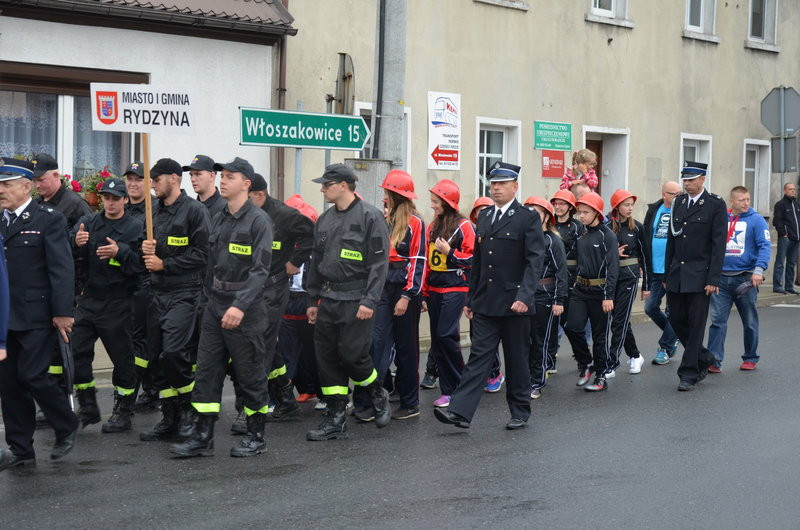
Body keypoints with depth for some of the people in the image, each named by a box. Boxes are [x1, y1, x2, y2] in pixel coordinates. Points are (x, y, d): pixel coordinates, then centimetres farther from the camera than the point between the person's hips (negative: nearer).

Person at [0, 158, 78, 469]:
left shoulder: (49, 220, -6)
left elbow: (62, 269, -11)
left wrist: (62, 313, -16)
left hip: (38, 317, -6)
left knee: (31, 375, -9)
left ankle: (67, 428, 15)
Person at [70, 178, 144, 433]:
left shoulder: (135, 227, -3)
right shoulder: (88, 222, 8)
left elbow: (142, 265, -11)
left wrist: (121, 252, -24)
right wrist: (76, 243, -22)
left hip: (117, 304, -4)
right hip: (89, 299, 4)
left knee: (122, 357, 3)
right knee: (77, 352, 3)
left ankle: (123, 413, 14)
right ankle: (88, 408, 16)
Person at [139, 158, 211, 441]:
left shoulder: (194, 210, -6)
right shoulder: (157, 213, 17)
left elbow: (202, 253, -13)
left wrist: (164, 265, -12)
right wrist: (147, 250, 4)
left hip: (184, 293, -8)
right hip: (158, 295, 8)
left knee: (173, 352, -18)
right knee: (158, 357, 6)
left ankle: (189, 407, 4)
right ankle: (169, 420, 15)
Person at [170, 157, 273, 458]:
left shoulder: (258, 220, -10)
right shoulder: (218, 219, 13)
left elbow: (260, 269, -17)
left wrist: (240, 306, -26)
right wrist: (209, 296, 12)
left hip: (245, 310, -7)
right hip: (215, 307, 7)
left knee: (250, 374, 3)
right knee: (206, 372, 5)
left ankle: (256, 437, 15)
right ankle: (202, 437, 9)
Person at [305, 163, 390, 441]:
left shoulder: (370, 216, -9)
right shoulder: (325, 220, 13)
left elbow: (379, 262, -12)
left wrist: (370, 301, -18)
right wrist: (312, 300, 17)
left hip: (356, 300, -7)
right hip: (328, 299, 7)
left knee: (352, 354, -8)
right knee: (326, 357, 4)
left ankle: (378, 394, 22)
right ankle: (336, 419, 12)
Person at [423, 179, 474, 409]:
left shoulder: (463, 226, -6)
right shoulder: (433, 227, 14)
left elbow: (472, 259, -7)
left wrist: (449, 251, -17)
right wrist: (424, 293, 16)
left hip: (455, 288, -7)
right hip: (434, 289, 7)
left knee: (446, 334, -16)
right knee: (437, 341, 5)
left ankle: (461, 385, -1)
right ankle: (447, 391, 12)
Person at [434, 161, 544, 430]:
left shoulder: (528, 218, -5)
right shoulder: (484, 217, 14)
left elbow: (535, 260, -12)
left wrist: (525, 296, -23)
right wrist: (470, 299, 15)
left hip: (514, 303, -5)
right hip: (486, 303, 5)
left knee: (517, 359, 6)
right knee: (478, 356, -1)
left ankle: (520, 412, 20)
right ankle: (460, 411, -7)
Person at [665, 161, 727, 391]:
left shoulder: (716, 204, -6)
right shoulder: (679, 202, 11)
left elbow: (718, 243, -9)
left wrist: (713, 279, -14)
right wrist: (668, 273, 10)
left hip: (699, 275, -6)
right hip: (677, 273, 6)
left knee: (696, 324, -1)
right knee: (676, 319, 8)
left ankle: (689, 373, 5)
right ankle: (704, 358, 27)